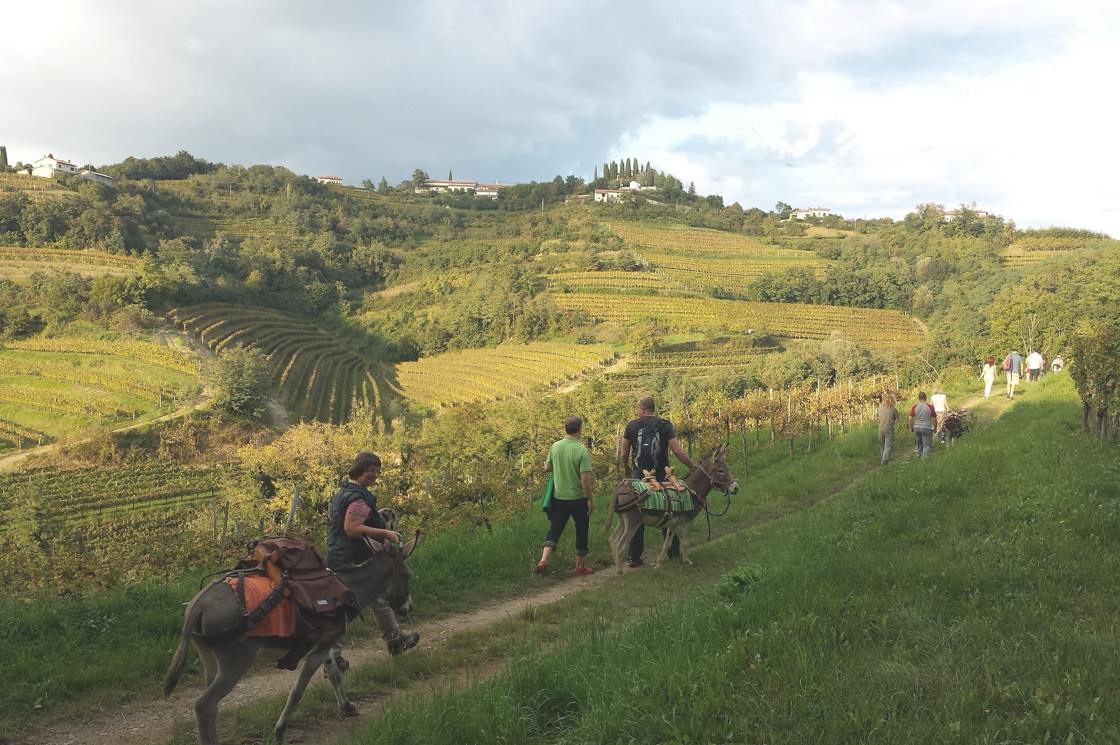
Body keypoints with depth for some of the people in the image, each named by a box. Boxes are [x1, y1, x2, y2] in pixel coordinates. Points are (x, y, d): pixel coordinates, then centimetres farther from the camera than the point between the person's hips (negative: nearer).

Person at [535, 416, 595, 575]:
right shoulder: (582, 451, -18)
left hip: (559, 497, 4)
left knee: (554, 529, 11)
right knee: (581, 532, 11)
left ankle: (544, 559, -5)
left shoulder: (555, 446, -3)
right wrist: (589, 499, -10)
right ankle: (580, 566, 20)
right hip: (578, 498, -4)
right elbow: (585, 479, -20)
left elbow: (547, 468, 11)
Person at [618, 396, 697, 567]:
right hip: (662, 476, 0)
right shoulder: (665, 425, -4)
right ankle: (674, 550, 24)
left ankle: (635, 557, 8)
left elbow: (624, 453, 3)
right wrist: (694, 467, -2)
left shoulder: (632, 425, -1)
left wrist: (626, 468, 22)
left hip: (638, 476, 0)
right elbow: (678, 451, -12)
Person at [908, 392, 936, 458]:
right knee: (927, 445, 0)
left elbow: (910, 419, -3)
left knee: (918, 444, 18)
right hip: (927, 428, -3)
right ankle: (924, 457, -18)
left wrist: (911, 428, 11)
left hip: (917, 428, 3)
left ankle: (919, 456, 29)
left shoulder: (914, 407, -3)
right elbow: (934, 419, -2)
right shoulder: (930, 407, -7)